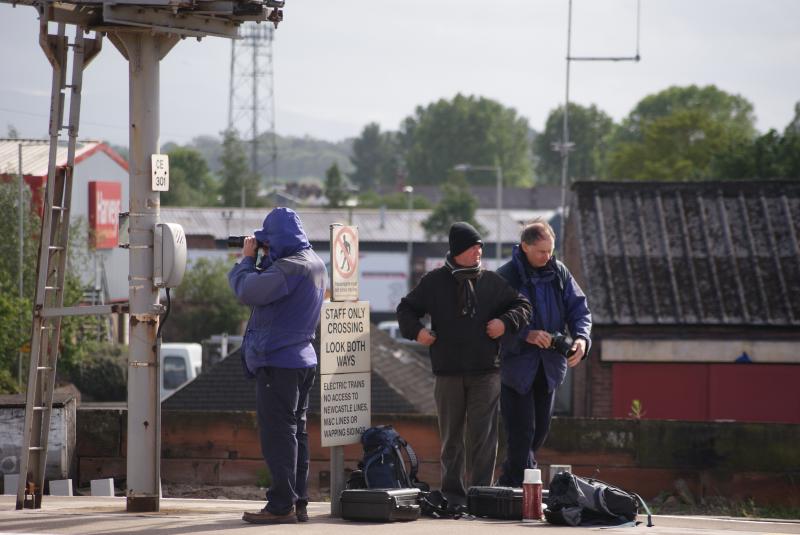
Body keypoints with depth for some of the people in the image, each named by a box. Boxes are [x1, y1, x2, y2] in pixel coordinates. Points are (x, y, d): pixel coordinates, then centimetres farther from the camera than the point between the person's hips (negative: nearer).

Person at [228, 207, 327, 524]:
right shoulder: (315, 264, 11)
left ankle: (282, 505, -7)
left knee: (277, 434, -7)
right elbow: (269, 286, 17)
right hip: (302, 358, 10)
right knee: (295, 432, 13)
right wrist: (263, 260, 5)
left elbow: (247, 291, -24)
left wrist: (247, 259, -8)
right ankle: (298, 503, 16)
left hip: (278, 361, -10)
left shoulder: (289, 268, -20)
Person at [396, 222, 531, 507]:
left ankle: (481, 491, -1)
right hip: (448, 373, 0)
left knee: (483, 436, -4)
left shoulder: (492, 282, 6)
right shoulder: (435, 282, 4)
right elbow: (406, 309, 13)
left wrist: (505, 322, -4)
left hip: (486, 371, 0)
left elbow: (522, 306, 14)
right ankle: (452, 492, 12)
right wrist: (416, 330, -5)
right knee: (451, 435, 6)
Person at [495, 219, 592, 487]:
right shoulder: (505, 276, -13)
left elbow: (578, 309, 5)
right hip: (516, 364, -6)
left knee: (540, 429, 13)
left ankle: (508, 482, 28)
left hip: (549, 365, 6)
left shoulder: (559, 273, 4)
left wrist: (581, 337, -15)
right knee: (522, 431, -9)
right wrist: (526, 335, -31)